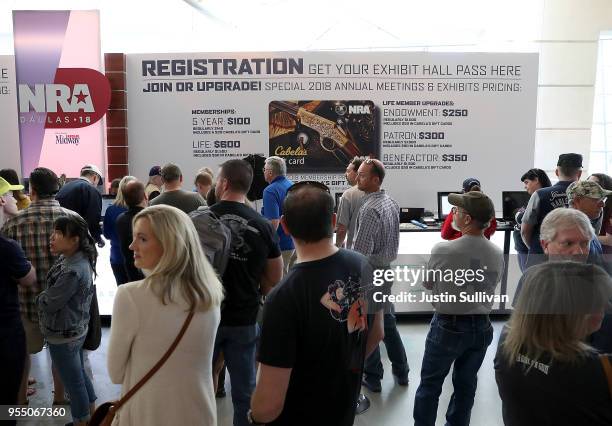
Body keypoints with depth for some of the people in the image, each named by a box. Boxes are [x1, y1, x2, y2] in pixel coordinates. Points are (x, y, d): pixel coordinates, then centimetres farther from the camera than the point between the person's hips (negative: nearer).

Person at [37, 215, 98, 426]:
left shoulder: (72, 271, -31)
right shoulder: (77, 258, -2)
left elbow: (48, 304, -20)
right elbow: (58, 291, 9)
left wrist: (39, 297, -2)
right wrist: (46, 295, -7)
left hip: (63, 337, -9)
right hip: (76, 329, 9)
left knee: (74, 383, 9)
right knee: (81, 376, 23)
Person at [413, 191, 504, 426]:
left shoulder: (441, 250, -20)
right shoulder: (497, 254, -7)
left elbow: (428, 284, -4)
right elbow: (490, 286, 7)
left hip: (448, 326, -4)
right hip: (481, 327, 4)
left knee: (430, 384, 12)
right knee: (466, 384, 18)